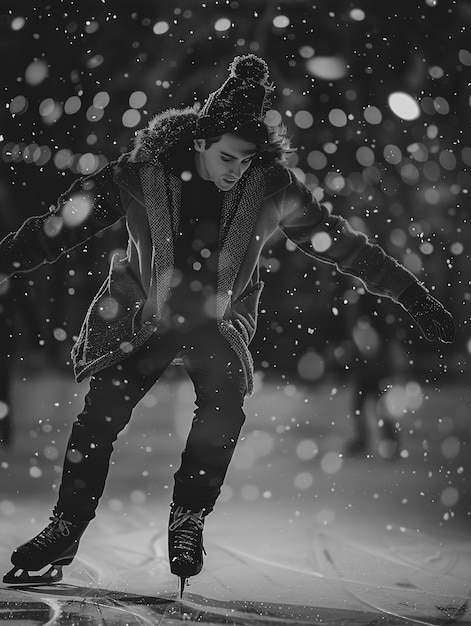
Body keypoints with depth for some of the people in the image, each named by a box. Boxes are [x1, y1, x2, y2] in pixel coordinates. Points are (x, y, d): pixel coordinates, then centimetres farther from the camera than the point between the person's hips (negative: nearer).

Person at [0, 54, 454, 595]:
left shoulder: (270, 186, -15)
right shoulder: (144, 172, -19)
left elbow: (340, 243, -6)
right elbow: (64, 223, -10)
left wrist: (413, 297, -4)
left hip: (218, 320, 1)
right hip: (140, 311, -1)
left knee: (225, 404, -24)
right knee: (104, 408, -17)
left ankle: (188, 520, -6)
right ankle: (63, 534, -5)